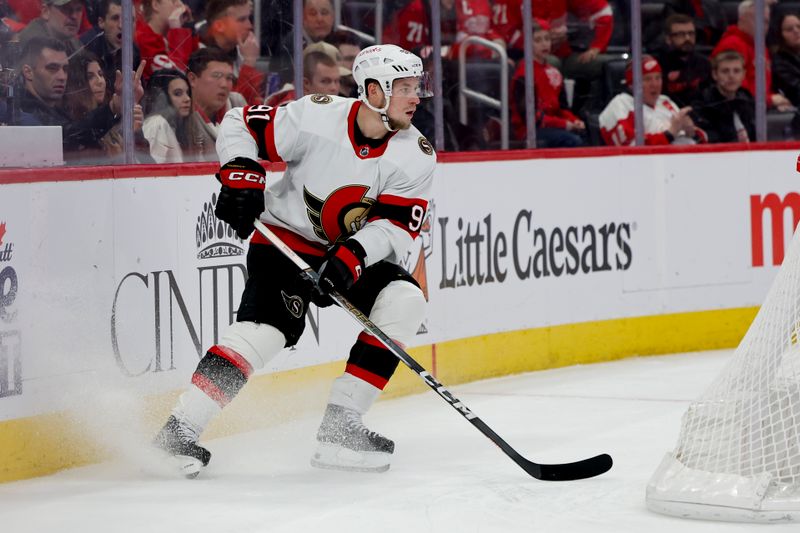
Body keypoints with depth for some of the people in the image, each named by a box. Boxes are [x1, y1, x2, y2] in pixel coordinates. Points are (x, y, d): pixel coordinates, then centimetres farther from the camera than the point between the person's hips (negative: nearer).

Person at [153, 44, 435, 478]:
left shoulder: (417, 156, -10)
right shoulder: (316, 116, -18)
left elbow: (397, 226, -15)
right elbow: (239, 125, -7)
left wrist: (353, 253, -32)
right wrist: (241, 176, -23)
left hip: (357, 254, 5)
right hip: (287, 237, -4)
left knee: (403, 300, -19)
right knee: (265, 326, -25)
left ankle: (340, 426, -14)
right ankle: (179, 431, -22)